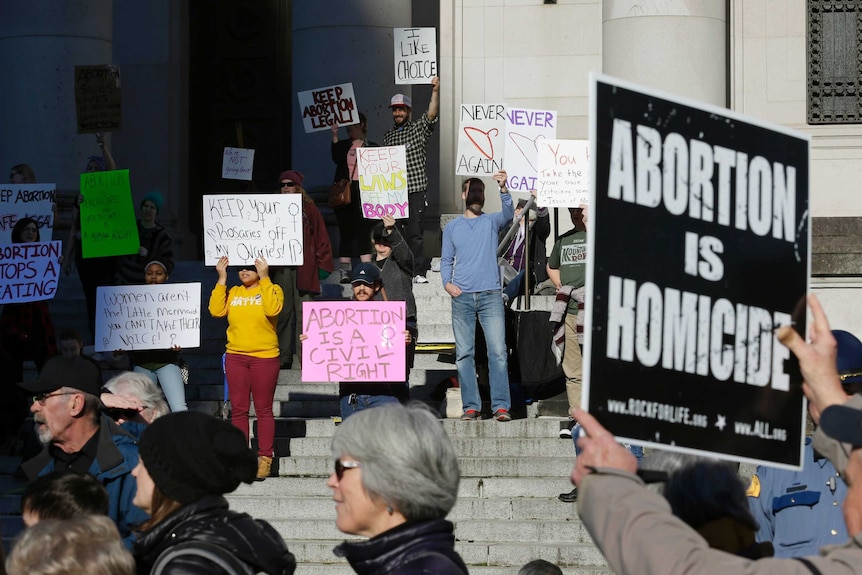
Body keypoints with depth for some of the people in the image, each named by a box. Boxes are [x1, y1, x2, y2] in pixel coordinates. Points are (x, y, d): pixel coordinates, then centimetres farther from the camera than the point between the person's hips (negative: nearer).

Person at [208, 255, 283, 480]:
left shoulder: (271, 290, 1)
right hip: (236, 357, 4)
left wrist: (264, 278, -17)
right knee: (238, 409, 4)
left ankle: (264, 458, 2)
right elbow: (216, 310, -4)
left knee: (263, 409, -1)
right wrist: (222, 278, -3)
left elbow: (272, 309, -19)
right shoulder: (233, 293, 11)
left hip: (264, 357, -4)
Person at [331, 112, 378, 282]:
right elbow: (337, 158, -8)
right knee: (346, 233, 2)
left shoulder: (372, 147, 9)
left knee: (363, 231, -8)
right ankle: (344, 272, 4)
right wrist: (335, 136, -12)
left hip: (363, 192, -2)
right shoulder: (343, 145, 13)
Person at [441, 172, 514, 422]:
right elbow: (446, 260, 16)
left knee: (498, 352, -9)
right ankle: (471, 406, 2)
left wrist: (503, 189, -27)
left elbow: (508, 213, -10)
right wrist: (446, 282, -3)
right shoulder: (452, 227, 15)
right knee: (464, 354, -1)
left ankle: (500, 406, -11)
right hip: (462, 297, 2)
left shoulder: (491, 222, 10)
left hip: (490, 295, -2)